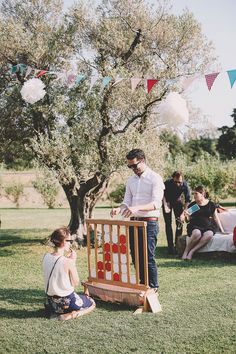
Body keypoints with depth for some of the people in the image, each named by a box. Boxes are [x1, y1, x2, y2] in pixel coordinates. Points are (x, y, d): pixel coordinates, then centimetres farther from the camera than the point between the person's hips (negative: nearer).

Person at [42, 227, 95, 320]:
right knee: (92, 303, 19)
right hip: (66, 302, -7)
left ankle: (56, 312, 16)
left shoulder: (46, 257, -6)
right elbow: (76, 283, -13)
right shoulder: (68, 262, -26)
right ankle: (69, 315, -2)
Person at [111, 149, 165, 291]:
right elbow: (127, 201, 13)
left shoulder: (155, 178, -8)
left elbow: (156, 203, -18)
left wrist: (137, 208, -33)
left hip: (149, 222, -7)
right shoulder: (131, 180, 14)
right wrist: (119, 209, -10)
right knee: (136, 257, 11)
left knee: (148, 257, -6)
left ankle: (153, 288, 7)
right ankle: (142, 285, 25)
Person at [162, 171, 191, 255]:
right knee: (168, 223, -6)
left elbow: (187, 200, -22)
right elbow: (163, 195, -15)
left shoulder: (185, 185, -29)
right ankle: (170, 246, -5)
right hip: (167, 202, -1)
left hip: (177, 201, 1)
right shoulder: (167, 183, -32)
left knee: (180, 223, -4)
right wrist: (165, 206, -26)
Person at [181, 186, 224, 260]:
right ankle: (186, 251, -22)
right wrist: (185, 215, -10)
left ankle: (192, 251, -29)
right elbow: (189, 218, 12)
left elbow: (216, 218, 13)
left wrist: (222, 230, 8)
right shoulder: (192, 205, 8)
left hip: (208, 227, 1)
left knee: (209, 234, -36)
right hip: (195, 226, -1)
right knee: (197, 233, -38)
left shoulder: (211, 205, 8)